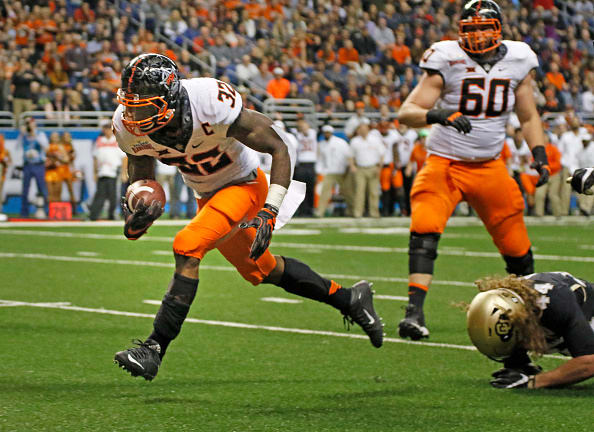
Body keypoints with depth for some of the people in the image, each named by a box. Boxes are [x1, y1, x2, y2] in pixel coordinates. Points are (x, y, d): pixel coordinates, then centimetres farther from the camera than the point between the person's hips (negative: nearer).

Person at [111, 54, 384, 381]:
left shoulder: (213, 105, -35)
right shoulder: (129, 126, -19)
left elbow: (279, 149, -23)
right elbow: (141, 175, 0)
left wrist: (269, 212, -30)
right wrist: (137, 214, -23)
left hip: (243, 185, -7)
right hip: (207, 194, 7)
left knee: (187, 247, -27)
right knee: (260, 270, 20)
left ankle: (153, 350, -22)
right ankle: (348, 299, 40)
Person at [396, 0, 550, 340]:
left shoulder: (518, 61, 2)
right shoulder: (447, 60, -10)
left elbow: (529, 117, 15)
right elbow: (406, 113, -15)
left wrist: (540, 156, 1)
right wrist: (436, 115, -36)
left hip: (489, 166, 3)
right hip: (444, 163, -3)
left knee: (516, 246, 4)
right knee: (425, 228, -25)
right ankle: (414, 311, -28)